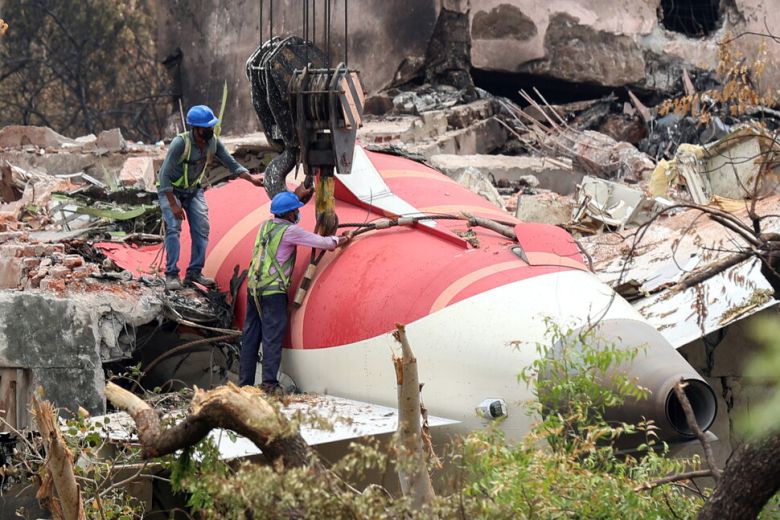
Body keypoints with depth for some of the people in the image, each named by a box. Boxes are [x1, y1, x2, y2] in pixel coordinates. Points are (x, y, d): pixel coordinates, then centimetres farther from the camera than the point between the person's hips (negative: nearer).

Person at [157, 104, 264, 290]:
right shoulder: (180, 143, -30)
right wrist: (173, 205, -30)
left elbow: (232, 164, -4)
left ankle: (194, 272, 2)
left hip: (193, 189, 6)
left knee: (202, 227, -5)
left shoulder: (213, 142, -13)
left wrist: (252, 179, -20)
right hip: (170, 190, -6)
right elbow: (164, 175, -28)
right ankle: (171, 274, -18)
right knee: (173, 227, -19)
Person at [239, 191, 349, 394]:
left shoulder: (265, 226, 13)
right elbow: (321, 243, -4)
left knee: (250, 337, 9)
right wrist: (337, 240, 15)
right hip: (273, 290, -7)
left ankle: (244, 383, 11)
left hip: (253, 286, 7)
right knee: (273, 335, -5)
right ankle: (269, 382, -8)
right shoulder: (289, 230, -9)